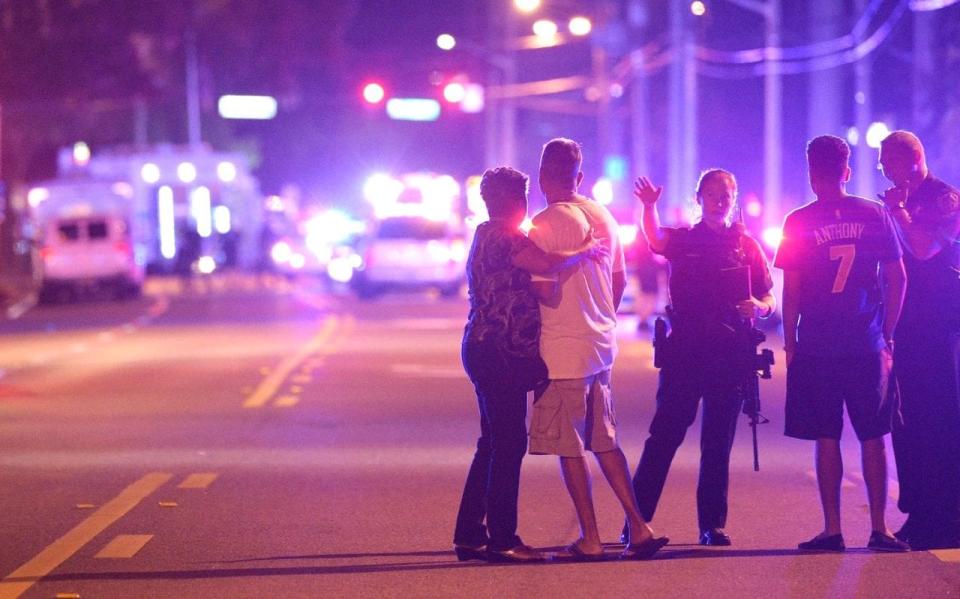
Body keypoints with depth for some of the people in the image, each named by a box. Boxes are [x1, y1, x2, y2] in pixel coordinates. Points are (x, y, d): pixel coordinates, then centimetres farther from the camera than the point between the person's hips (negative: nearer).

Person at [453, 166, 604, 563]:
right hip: (501, 352, -11)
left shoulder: (487, 236, 19)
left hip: (484, 349, 11)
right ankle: (502, 539, -7)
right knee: (509, 444, -8)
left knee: (494, 444, 14)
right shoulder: (505, 236, -13)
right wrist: (585, 251, -14)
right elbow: (546, 264, -28)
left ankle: (469, 535, 15)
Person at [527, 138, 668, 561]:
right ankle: (638, 529, 10)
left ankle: (590, 539, 3)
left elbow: (546, 290, -20)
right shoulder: (603, 217, 8)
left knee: (568, 448, 1)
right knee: (604, 442, 14)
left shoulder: (545, 225, -14)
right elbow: (619, 281, 15)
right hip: (601, 344, 7)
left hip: (563, 351, -7)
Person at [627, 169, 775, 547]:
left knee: (718, 443, 5)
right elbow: (656, 241, -17)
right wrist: (649, 208, -36)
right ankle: (636, 519, -5)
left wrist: (759, 306, -14)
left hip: (730, 354, 2)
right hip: (684, 351, -2)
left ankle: (712, 524, 10)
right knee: (665, 434, -6)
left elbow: (769, 299, 10)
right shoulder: (683, 239, 7)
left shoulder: (746, 245, 11)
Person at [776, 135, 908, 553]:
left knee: (826, 439, 3)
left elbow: (791, 288, -4)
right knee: (872, 437, 7)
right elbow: (897, 279, 3)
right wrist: (887, 336, 10)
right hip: (868, 346, 2)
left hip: (816, 346, -2)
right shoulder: (874, 215, 2)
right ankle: (879, 529, 5)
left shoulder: (799, 222, -3)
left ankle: (832, 529, 2)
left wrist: (789, 343, 4)